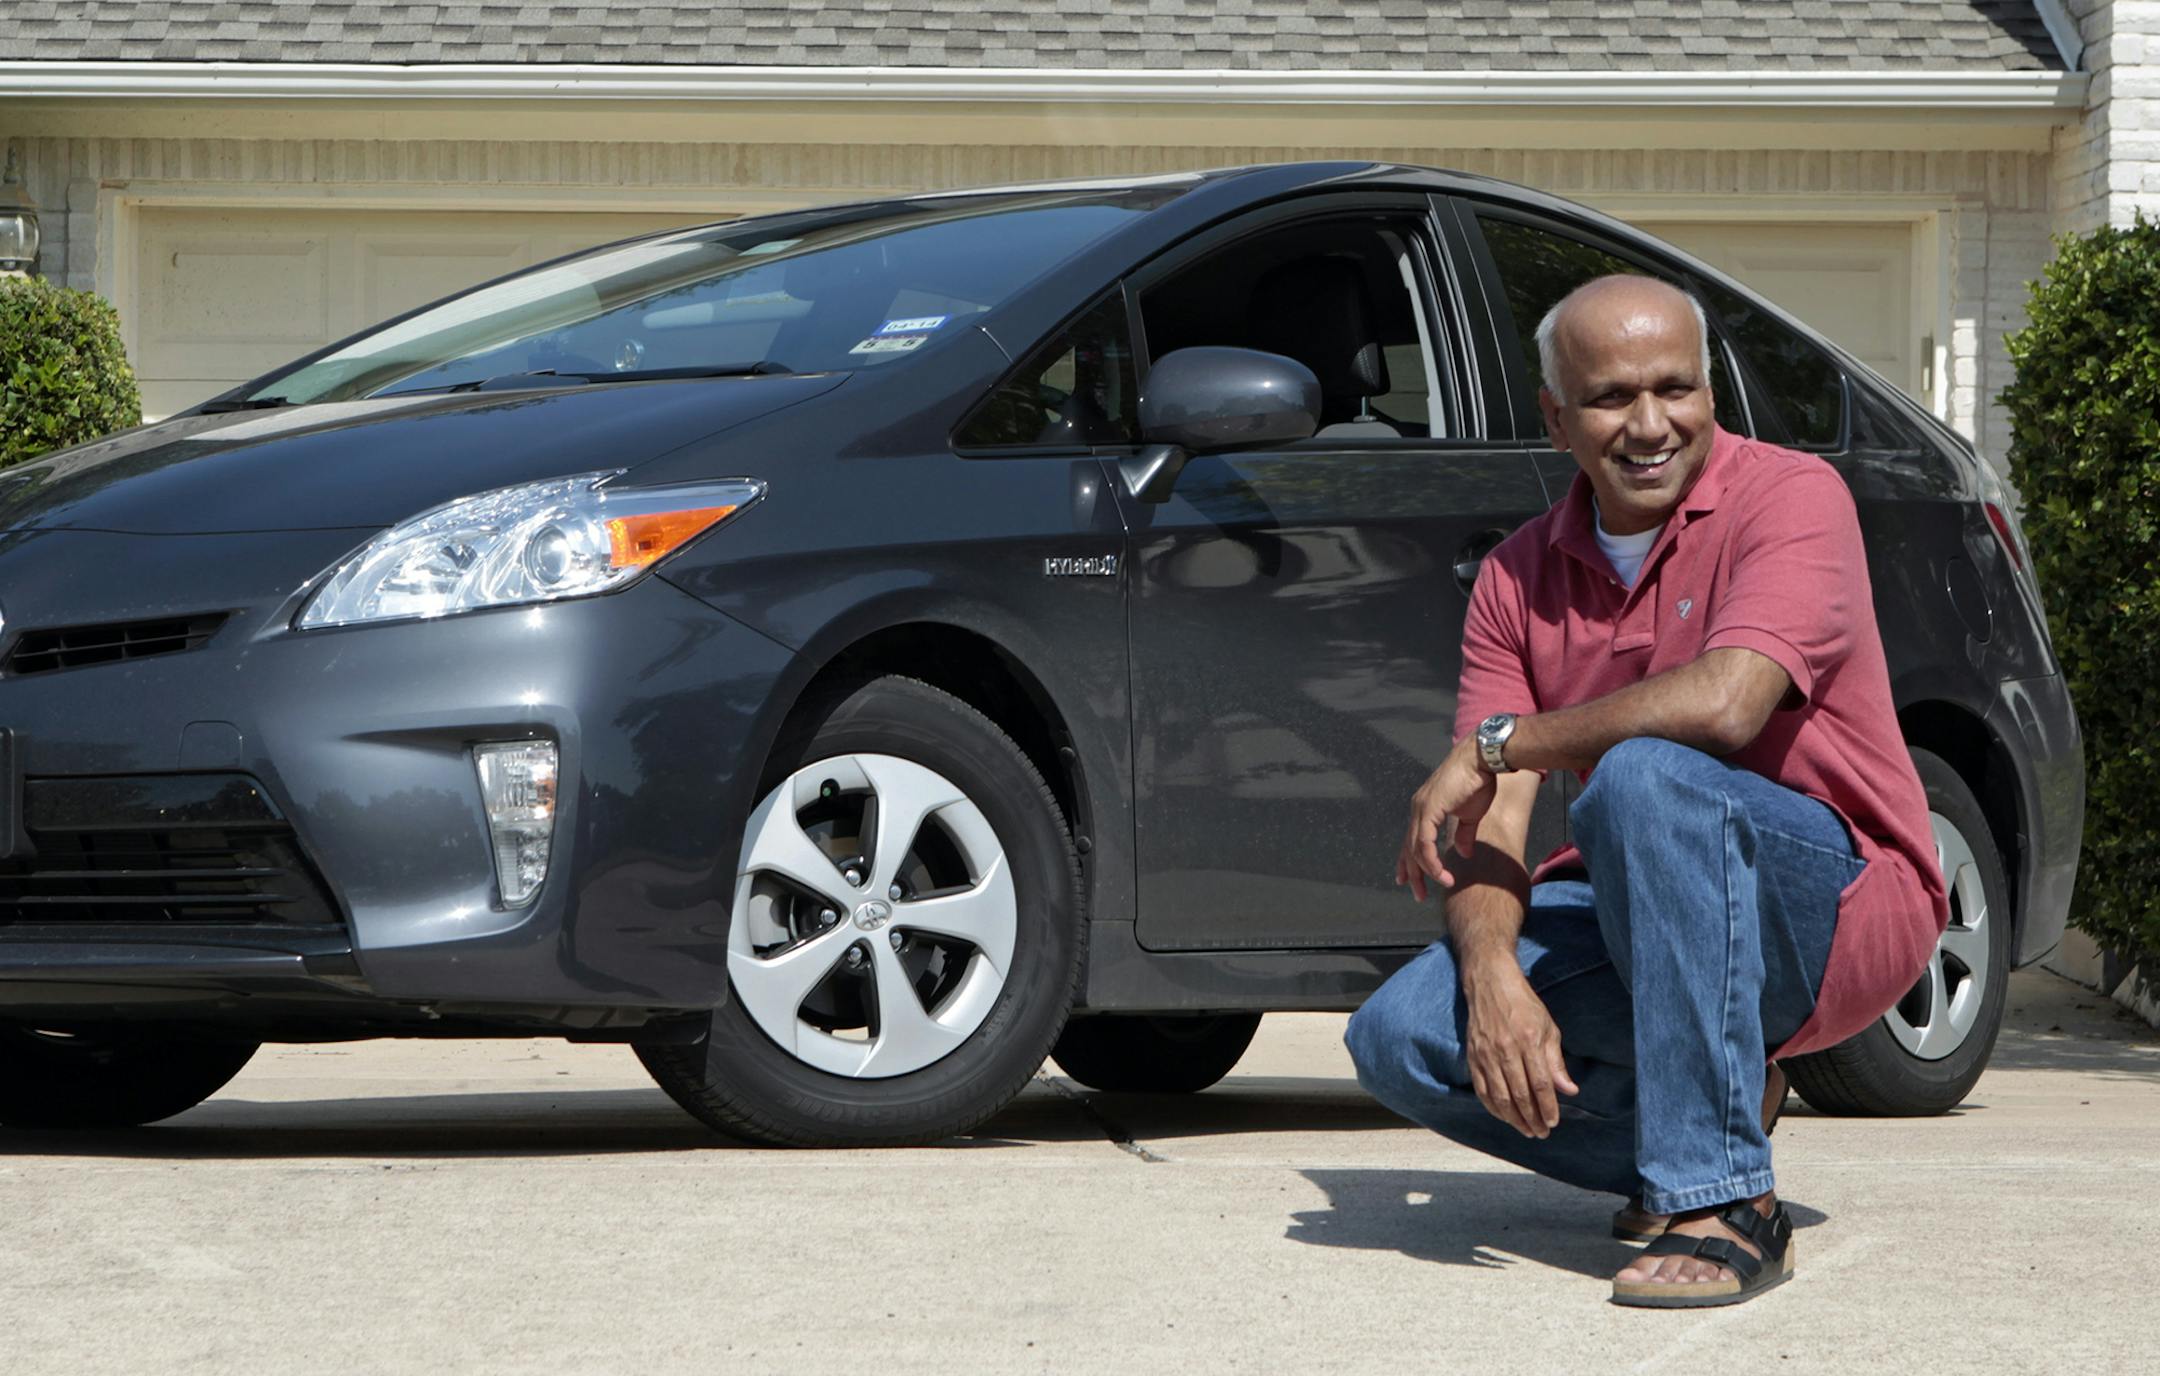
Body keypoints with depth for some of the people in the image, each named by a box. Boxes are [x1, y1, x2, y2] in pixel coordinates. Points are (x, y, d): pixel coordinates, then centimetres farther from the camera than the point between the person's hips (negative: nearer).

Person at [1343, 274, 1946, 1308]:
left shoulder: (1790, 497, -12)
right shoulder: (1520, 578, 5)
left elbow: (1724, 703, -30)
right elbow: (1490, 824, -3)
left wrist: (1497, 741, -19)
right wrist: (1492, 976, -25)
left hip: (1840, 905, -5)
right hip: (1637, 916, 6)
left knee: (1644, 773, -36)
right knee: (1399, 1037, -17)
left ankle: (1723, 1203, -32)